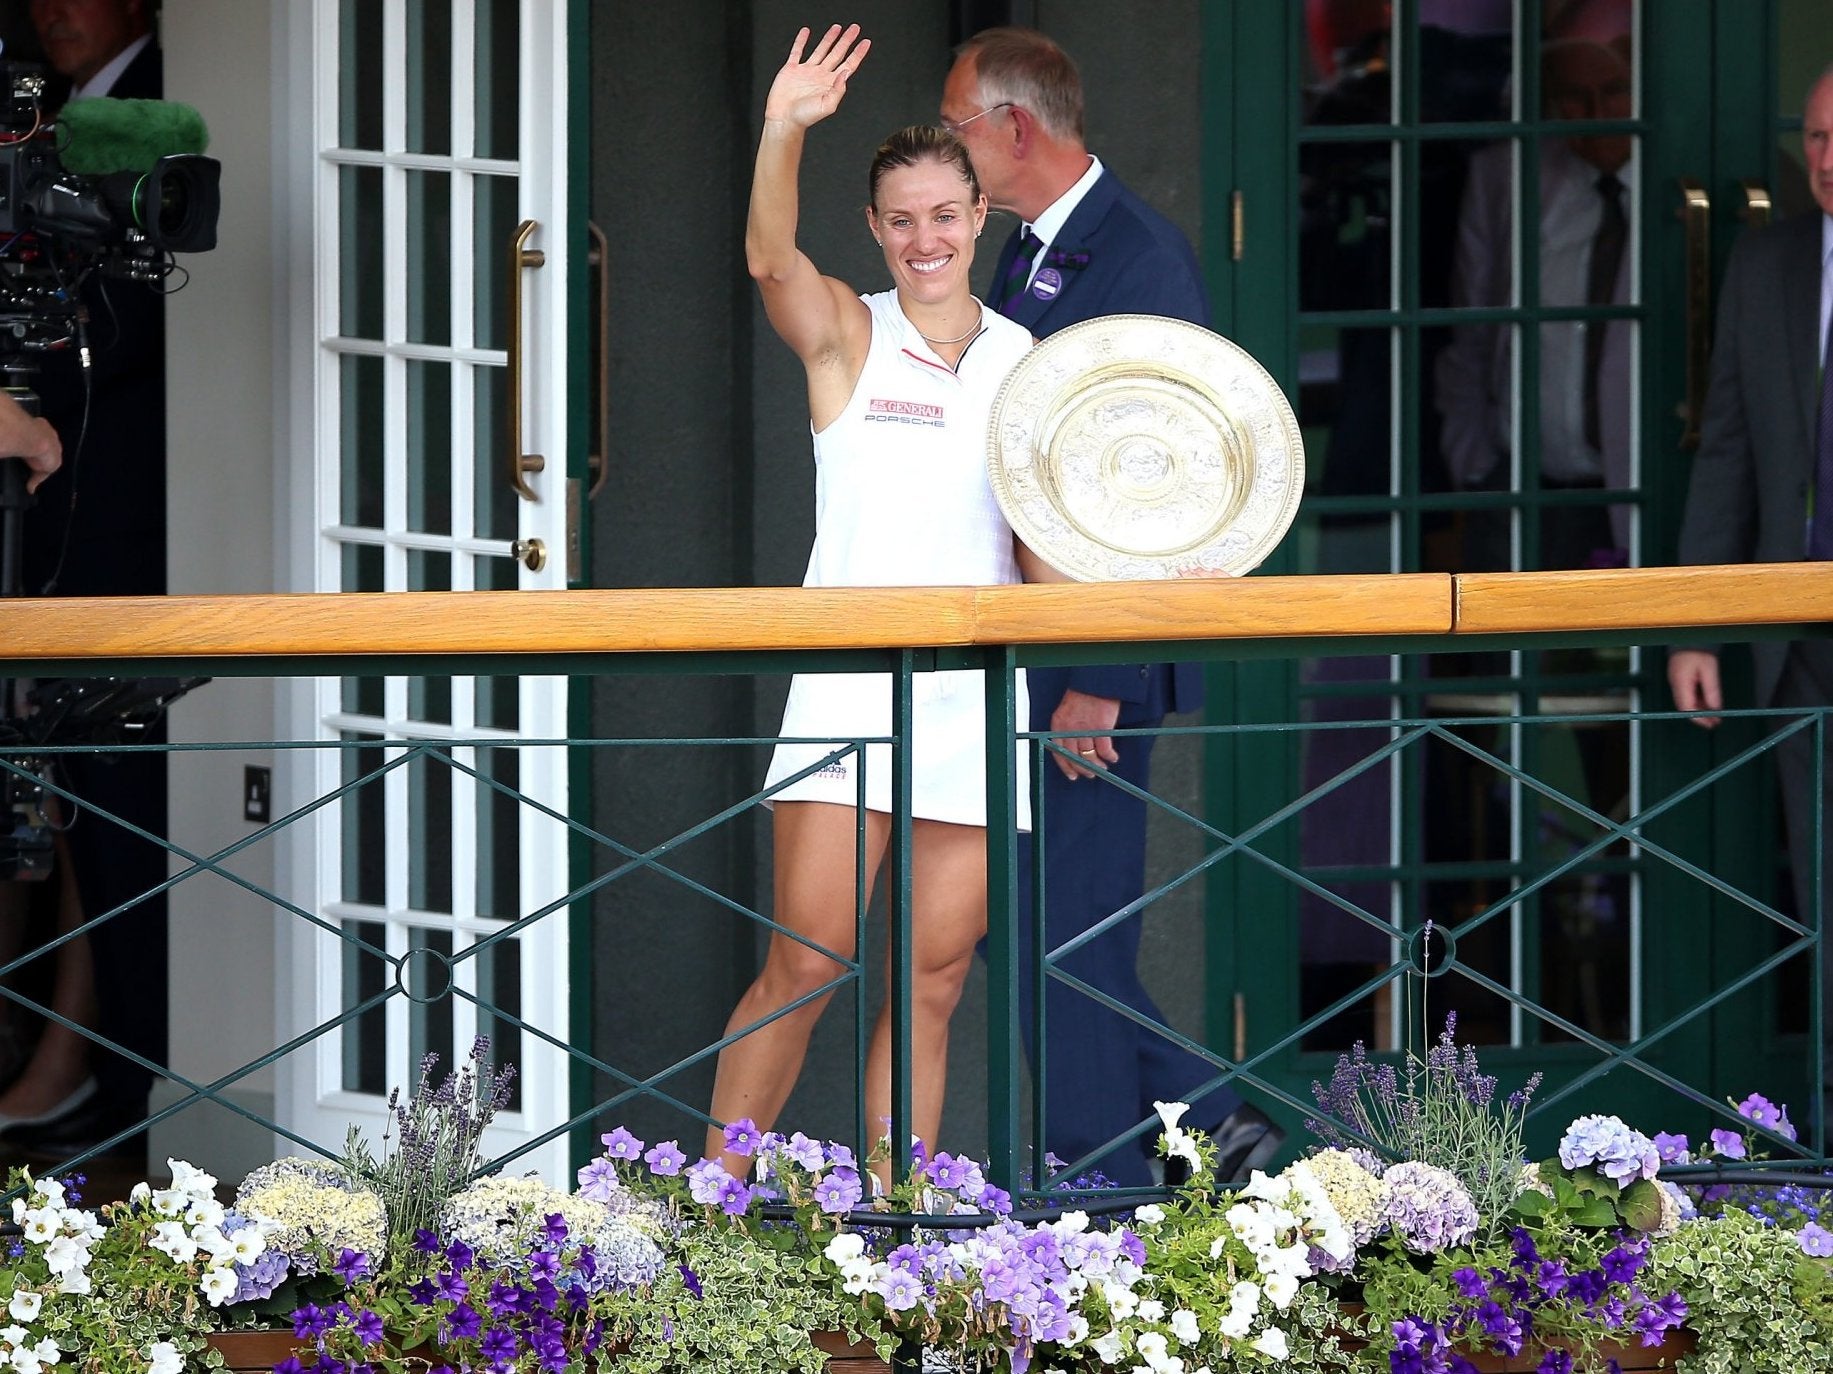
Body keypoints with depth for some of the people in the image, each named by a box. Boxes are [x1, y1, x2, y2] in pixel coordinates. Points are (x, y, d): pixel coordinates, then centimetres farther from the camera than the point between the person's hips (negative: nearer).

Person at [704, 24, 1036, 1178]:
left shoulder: (1028, 360, 12)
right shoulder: (846, 335, 4)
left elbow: (1044, 546, 14)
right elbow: (772, 258, -17)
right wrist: (785, 131, -33)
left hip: (976, 694, 3)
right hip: (852, 684, -3)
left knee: (933, 983, 3)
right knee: (807, 965, -9)